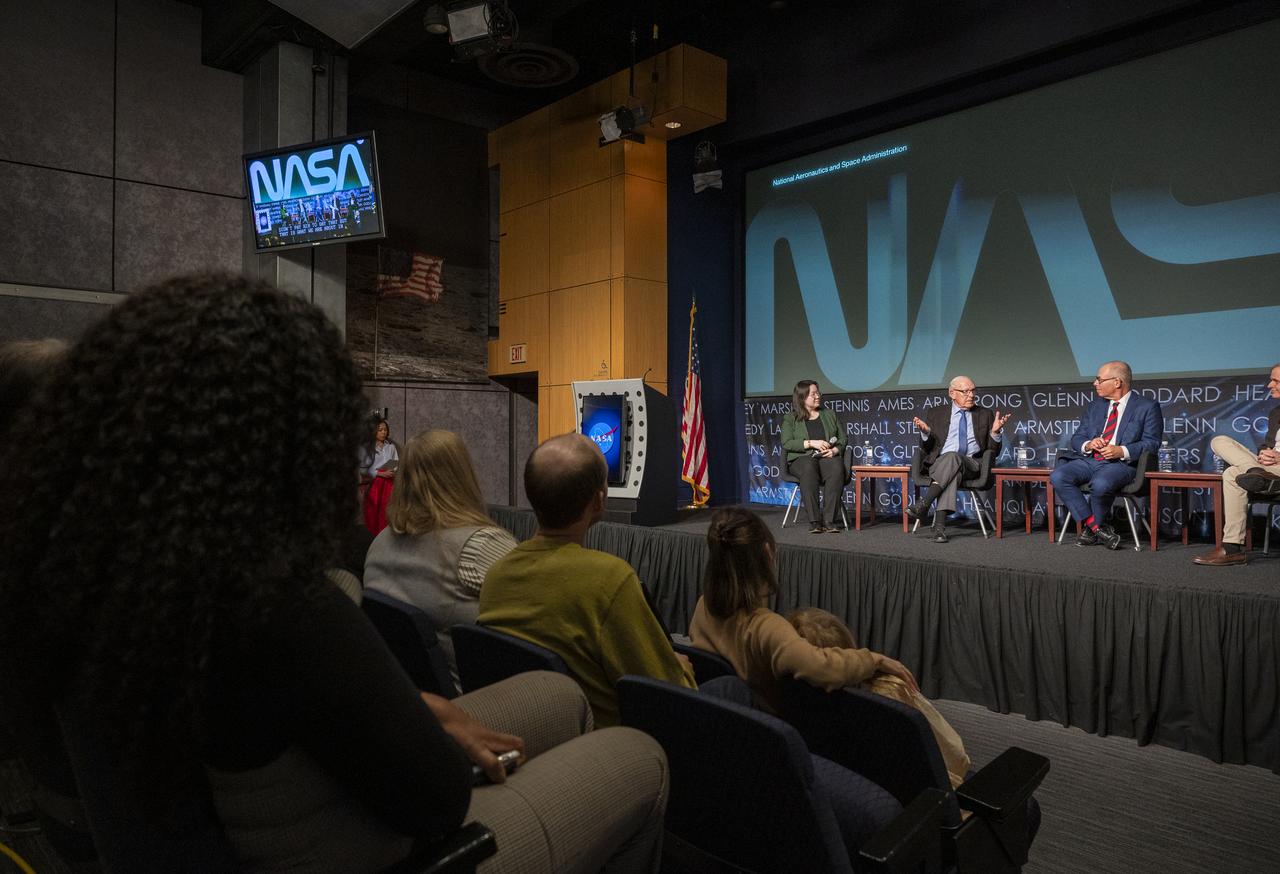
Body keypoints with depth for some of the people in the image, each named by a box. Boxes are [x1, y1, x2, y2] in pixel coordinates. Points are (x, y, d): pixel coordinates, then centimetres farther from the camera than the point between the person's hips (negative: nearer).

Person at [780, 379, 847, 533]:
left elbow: (842, 439, 18)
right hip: (802, 458, -2)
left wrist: (835, 450, -5)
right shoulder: (790, 418, 13)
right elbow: (786, 443, -1)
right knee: (809, 469, -40)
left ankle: (829, 520, -38)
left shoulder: (829, 414, 23)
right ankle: (815, 521, -41)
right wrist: (811, 443, -12)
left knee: (837, 469, -36)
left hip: (828, 457, 2)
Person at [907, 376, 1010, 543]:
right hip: (939, 463, 0)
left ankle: (924, 503, -44)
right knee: (953, 471, -37)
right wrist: (925, 432, -7)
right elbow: (926, 448, 14)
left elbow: (993, 450, 14)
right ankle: (940, 526, -48)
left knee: (952, 457, -36)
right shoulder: (936, 413, 17)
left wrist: (995, 431, -6)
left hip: (970, 465, 0)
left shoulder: (985, 415, 19)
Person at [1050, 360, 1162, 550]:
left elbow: (1151, 443, -2)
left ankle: (1090, 528, -10)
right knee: (1058, 477, -25)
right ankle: (1097, 527, -20)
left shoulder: (1147, 407, 6)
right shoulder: (1094, 406, 21)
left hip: (1120, 463, -5)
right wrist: (1088, 445, -6)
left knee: (1100, 484, -38)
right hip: (1088, 460, 5)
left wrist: (1122, 451, -18)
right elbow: (1077, 437, 19)